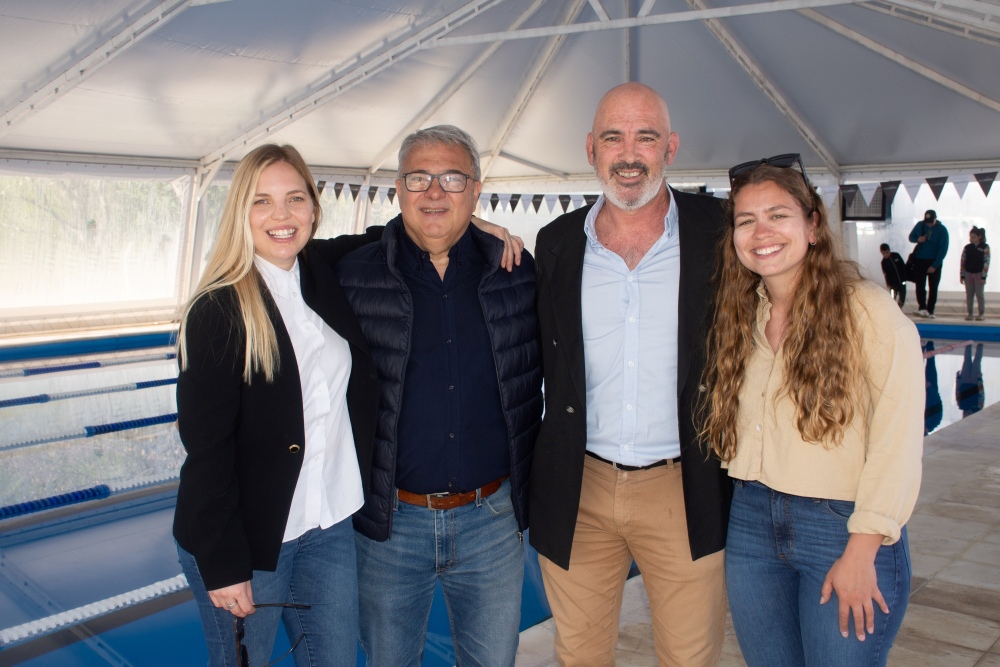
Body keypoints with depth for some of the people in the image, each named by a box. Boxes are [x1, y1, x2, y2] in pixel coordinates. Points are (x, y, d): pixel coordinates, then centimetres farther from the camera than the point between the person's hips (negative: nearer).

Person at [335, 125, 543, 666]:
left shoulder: (518, 274, 0)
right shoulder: (353, 277, -6)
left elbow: (538, 378, 9)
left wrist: (529, 488, 7)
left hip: (491, 520, 2)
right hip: (389, 521, -1)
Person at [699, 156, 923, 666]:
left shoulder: (868, 310, -12)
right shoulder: (740, 317, 7)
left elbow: (898, 442, -15)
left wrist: (862, 551, -15)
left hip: (844, 527, -5)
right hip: (752, 524, 6)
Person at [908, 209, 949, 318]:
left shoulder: (942, 230, -10)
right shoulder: (920, 225, -3)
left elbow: (943, 249, -12)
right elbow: (911, 237, 11)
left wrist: (934, 265, -17)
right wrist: (917, 239, -15)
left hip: (935, 261, -2)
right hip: (920, 260, 2)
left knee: (933, 287, 2)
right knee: (920, 285, -9)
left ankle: (930, 311, 7)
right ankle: (922, 308, -14)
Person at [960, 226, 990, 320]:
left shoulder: (985, 247, -5)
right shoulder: (967, 248, 2)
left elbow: (986, 262, -8)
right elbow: (963, 262, 4)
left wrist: (984, 276, -12)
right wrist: (962, 275, 0)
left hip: (979, 274, -3)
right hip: (968, 274, 3)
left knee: (980, 294, 3)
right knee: (969, 295, 7)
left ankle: (982, 313, 10)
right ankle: (969, 313, 13)